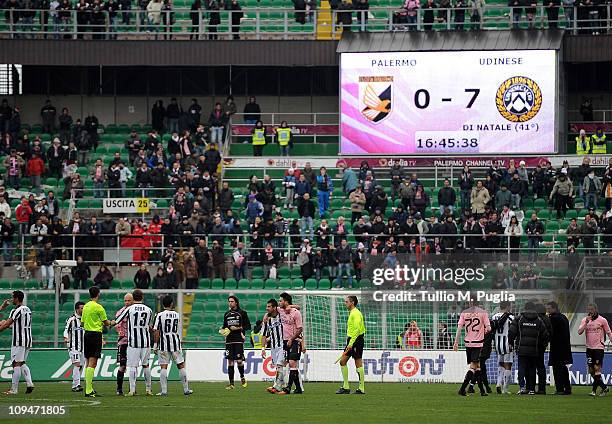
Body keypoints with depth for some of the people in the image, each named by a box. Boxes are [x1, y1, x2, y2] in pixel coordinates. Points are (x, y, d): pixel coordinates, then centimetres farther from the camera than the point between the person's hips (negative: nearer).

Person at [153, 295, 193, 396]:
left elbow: (157, 332, -8)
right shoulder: (177, 315, 1)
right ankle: (186, 389, 15)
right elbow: (180, 330, 10)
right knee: (181, 366, 11)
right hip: (175, 343, 2)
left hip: (163, 344, -2)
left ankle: (164, 391, -4)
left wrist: (155, 345, -2)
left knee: (163, 367, 0)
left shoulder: (160, 316, -6)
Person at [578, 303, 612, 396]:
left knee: (596, 368, -12)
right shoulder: (585, 320, 7)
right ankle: (604, 387, 17)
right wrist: (586, 323, -15)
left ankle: (594, 389, -4)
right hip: (589, 348, 5)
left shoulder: (602, 320, -3)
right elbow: (579, 332, -5)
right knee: (591, 370, 6)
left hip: (599, 347, -5)